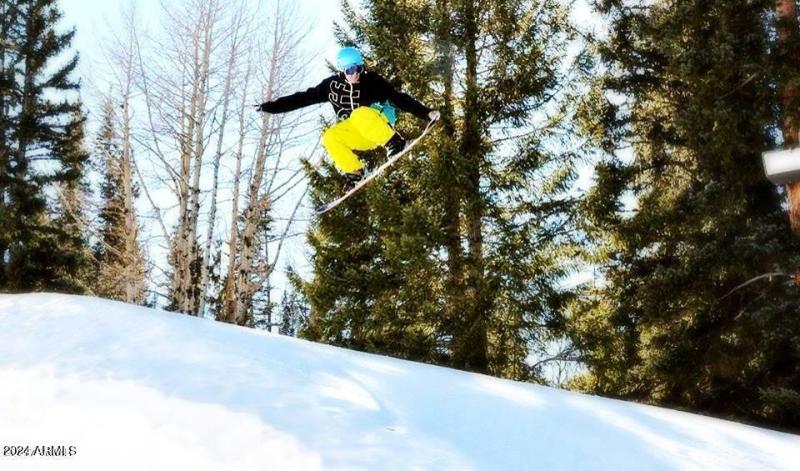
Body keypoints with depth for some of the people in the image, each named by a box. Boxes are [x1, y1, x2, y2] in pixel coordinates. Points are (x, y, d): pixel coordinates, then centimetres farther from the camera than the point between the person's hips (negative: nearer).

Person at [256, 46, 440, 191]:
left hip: (378, 121, -4)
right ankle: (353, 171, -7)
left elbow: (399, 98, -12)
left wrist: (426, 113, -22)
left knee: (360, 116, -35)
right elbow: (305, 97, 2)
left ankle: (395, 143, -23)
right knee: (330, 138, -21)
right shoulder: (333, 84, 0)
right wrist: (272, 106, -3)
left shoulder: (372, 80, -9)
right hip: (356, 135, 5)